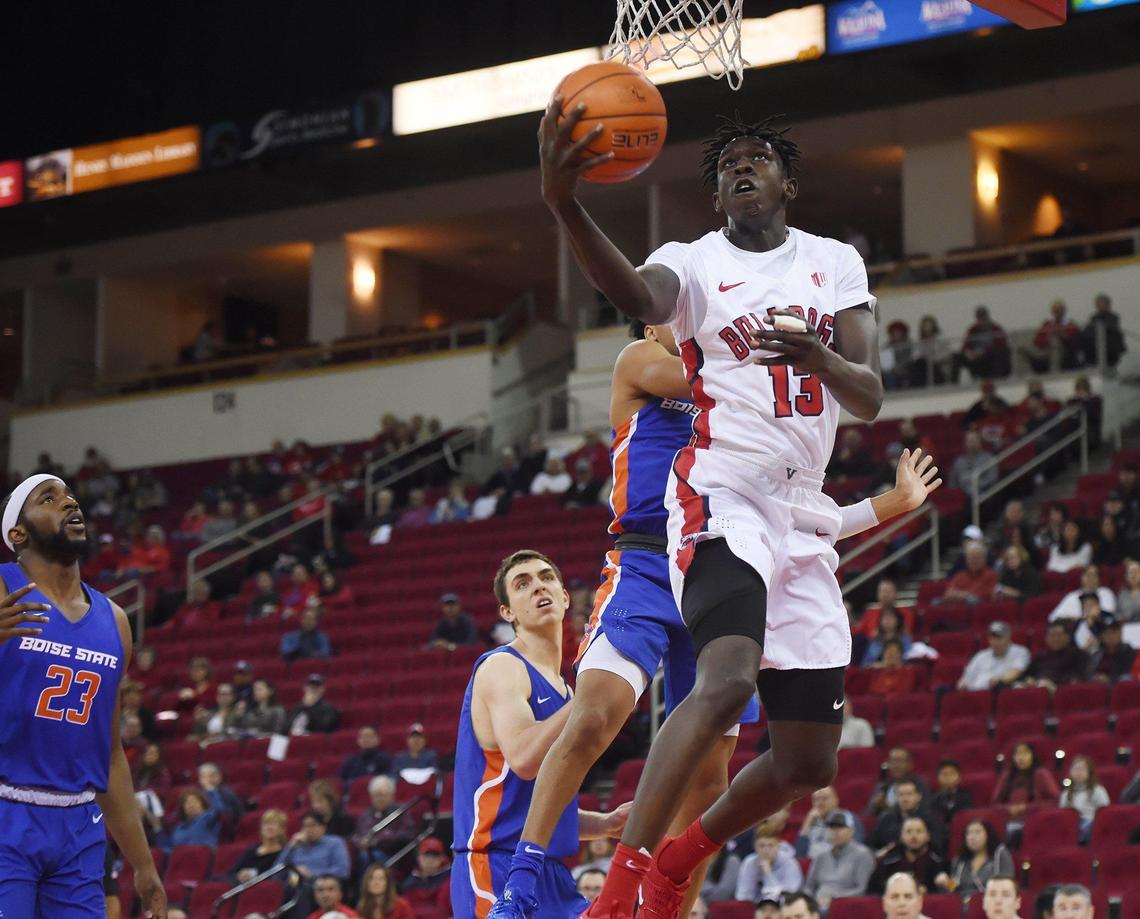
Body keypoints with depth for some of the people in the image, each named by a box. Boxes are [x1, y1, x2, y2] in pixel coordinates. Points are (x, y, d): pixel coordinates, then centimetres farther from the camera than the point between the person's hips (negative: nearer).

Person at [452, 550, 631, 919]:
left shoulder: (560, 688, 21)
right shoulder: (502, 667, -6)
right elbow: (524, 759, -24)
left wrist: (606, 823, 10)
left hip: (551, 874, 9)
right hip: (498, 870, -9)